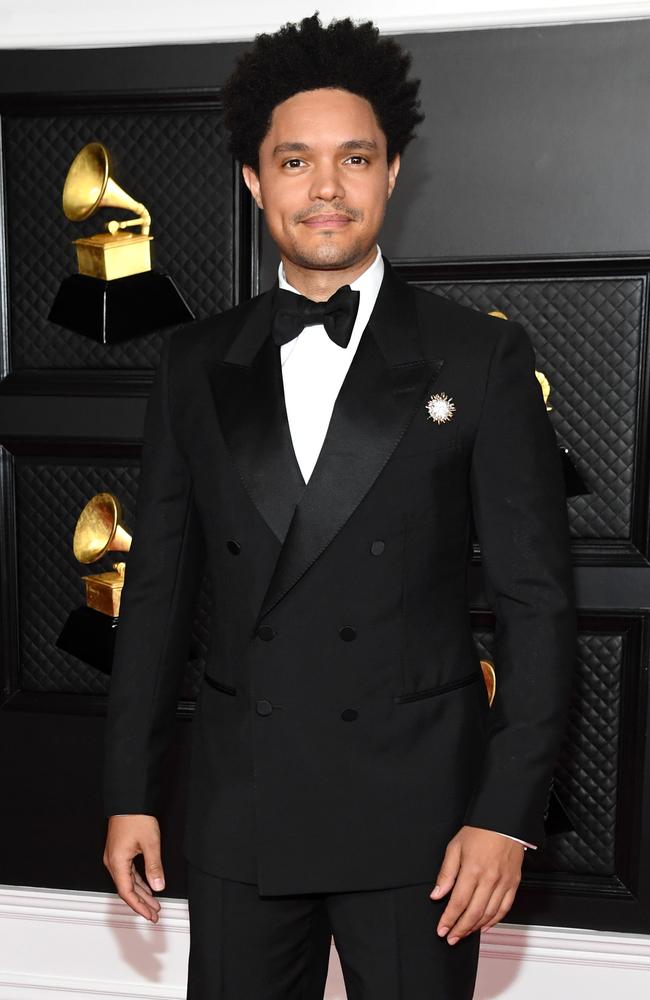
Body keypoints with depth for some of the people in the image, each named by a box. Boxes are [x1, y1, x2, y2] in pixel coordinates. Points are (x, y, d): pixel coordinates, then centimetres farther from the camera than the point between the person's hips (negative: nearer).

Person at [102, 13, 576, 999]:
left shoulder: (482, 356, -4)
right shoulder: (195, 363, 5)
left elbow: (537, 601, -5)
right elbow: (157, 586, 7)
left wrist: (508, 813, -9)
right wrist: (130, 793, 6)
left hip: (417, 808, -2)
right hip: (239, 809, 3)